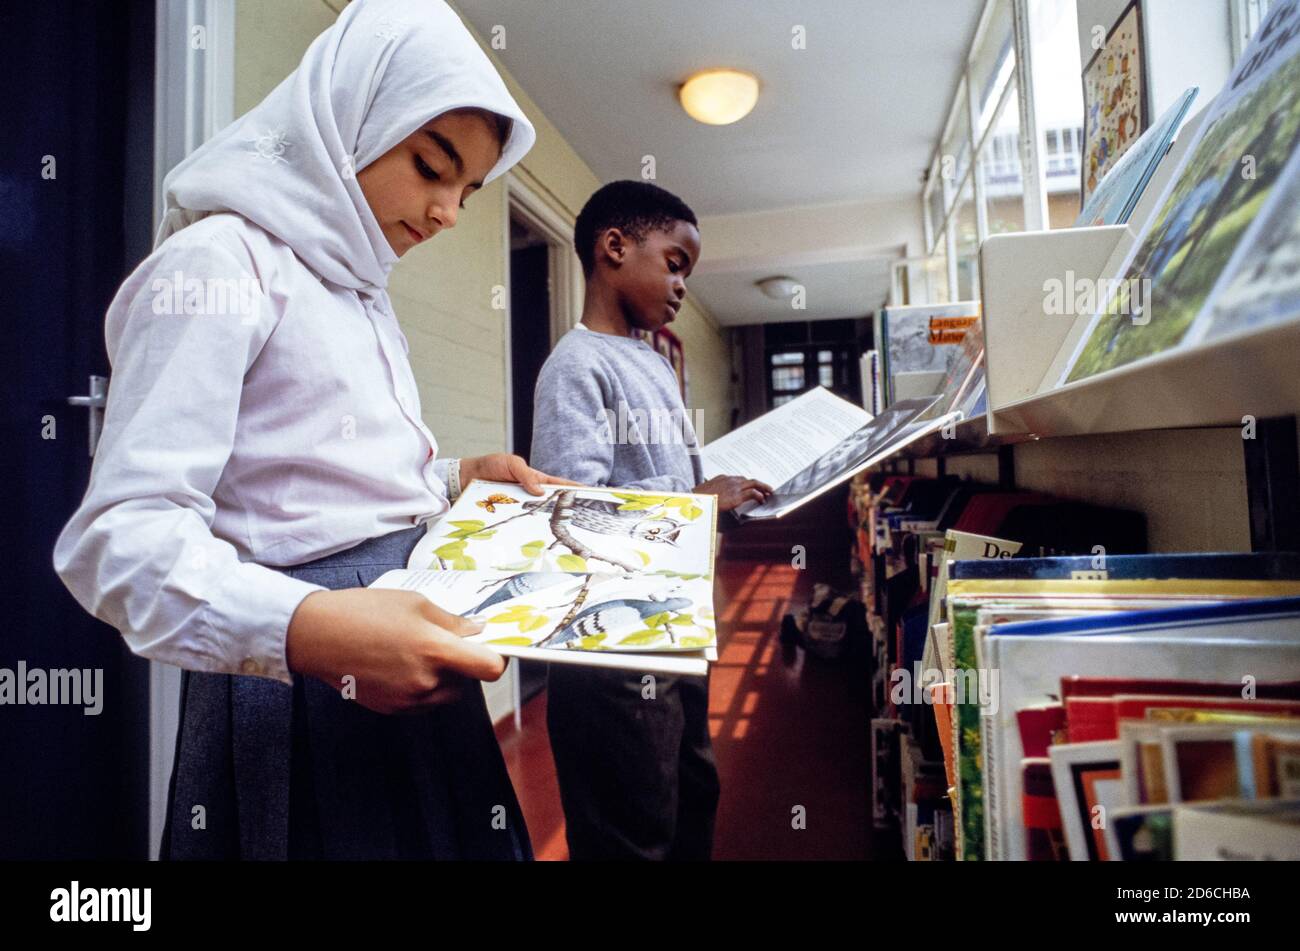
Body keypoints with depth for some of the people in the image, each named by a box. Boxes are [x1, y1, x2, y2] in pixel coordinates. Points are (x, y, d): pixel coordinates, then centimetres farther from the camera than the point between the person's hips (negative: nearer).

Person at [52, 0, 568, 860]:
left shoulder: (363, 293, 15)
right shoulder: (221, 261, -11)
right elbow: (121, 536, -21)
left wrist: (455, 481, 7)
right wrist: (303, 628, -36)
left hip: (410, 655, 9)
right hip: (301, 694, -8)